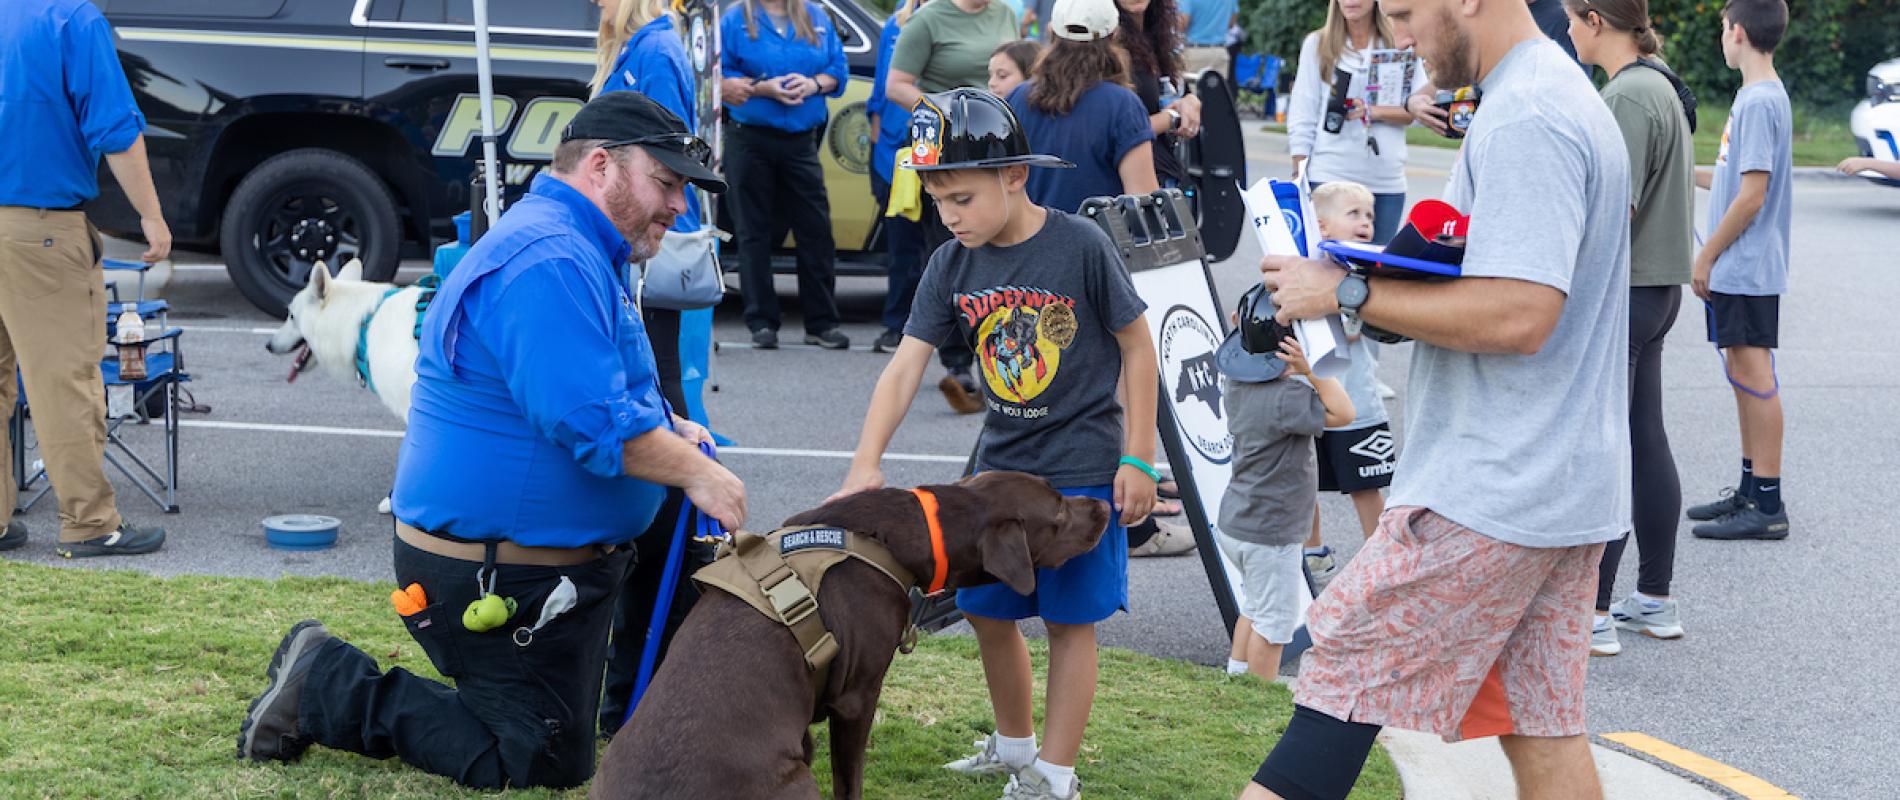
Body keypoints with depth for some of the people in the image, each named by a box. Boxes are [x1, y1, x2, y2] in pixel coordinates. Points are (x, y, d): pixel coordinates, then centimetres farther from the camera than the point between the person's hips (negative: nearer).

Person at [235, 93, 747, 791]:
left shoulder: (576, 253, 14)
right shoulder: (549, 261, -23)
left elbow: (583, 393, 23)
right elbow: (593, 425, -30)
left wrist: (674, 432, 6)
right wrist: (695, 473, -19)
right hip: (497, 579, -11)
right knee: (544, 765, -3)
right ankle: (329, 687, 3)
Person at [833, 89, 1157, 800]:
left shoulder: (1080, 246, -16)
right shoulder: (951, 267, -3)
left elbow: (1137, 347, -8)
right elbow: (905, 366, -6)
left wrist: (1138, 459, -8)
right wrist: (865, 464, -17)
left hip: (1084, 467, -5)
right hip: (1000, 466, 5)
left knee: (1069, 620, 1)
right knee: (986, 613, 12)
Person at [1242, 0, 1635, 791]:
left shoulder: (1523, 123, -18)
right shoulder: (1562, 94, 16)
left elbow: (1517, 316, -26)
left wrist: (1350, 293, -17)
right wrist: (1388, 274, 8)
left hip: (1493, 490, -10)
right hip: (1569, 485, 10)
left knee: (1345, 664, -2)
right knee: (1541, 728, 12)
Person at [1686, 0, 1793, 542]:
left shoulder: (1759, 102, -17)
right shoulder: (1763, 96, 13)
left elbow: (1752, 195, -20)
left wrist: (1706, 256, -14)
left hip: (1746, 270, -10)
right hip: (1742, 270, 10)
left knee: (1754, 375, -7)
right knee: (1746, 375, 14)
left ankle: (1768, 507, -3)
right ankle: (1751, 491, 23)